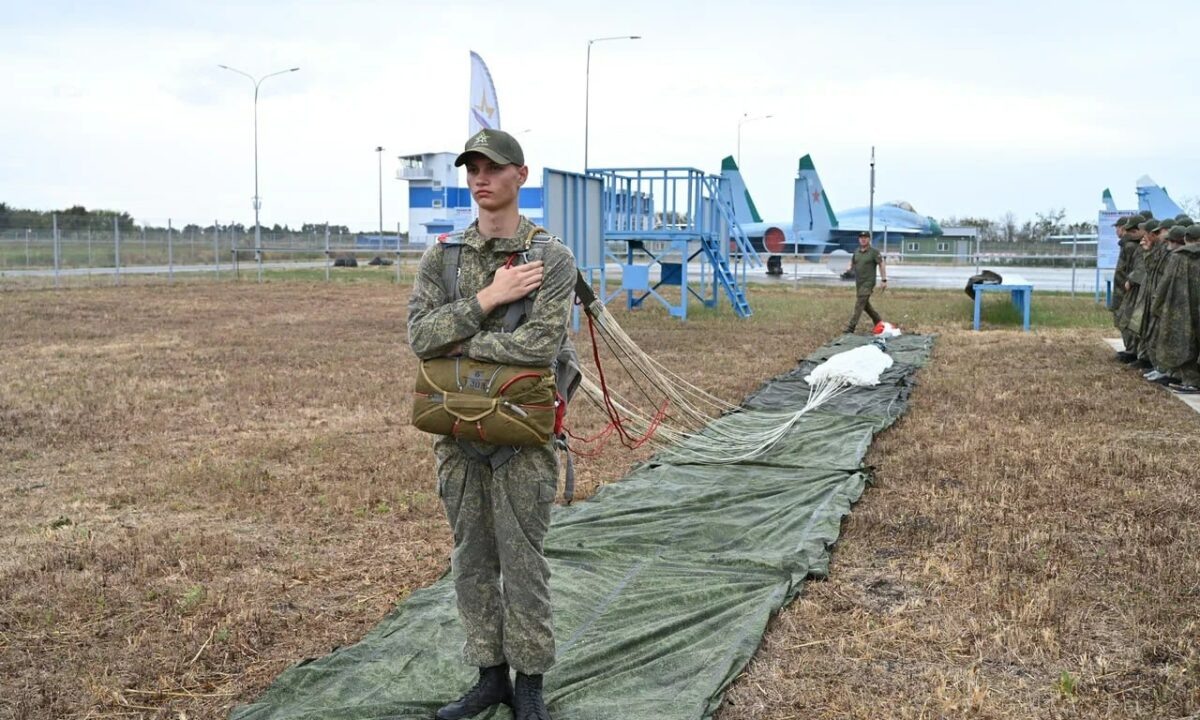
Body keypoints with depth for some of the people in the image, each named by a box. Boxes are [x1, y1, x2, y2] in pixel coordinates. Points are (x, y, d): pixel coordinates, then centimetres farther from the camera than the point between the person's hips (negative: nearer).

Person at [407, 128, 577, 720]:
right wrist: (488, 298, -18)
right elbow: (419, 337, -9)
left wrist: (458, 342, -14)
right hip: (458, 433, 4)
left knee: (522, 562, 4)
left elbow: (543, 344, -21)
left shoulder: (552, 259, -8)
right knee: (472, 561, 12)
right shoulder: (440, 259, 4)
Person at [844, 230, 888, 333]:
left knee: (859, 304, -14)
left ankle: (850, 327, -17)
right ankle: (879, 322, 32)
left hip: (868, 283, -7)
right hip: (858, 282, 7)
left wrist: (884, 280, -10)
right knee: (865, 305, 15)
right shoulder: (856, 252, 10)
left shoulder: (874, 252, -6)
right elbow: (852, 264, 20)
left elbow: (881, 265, -5)